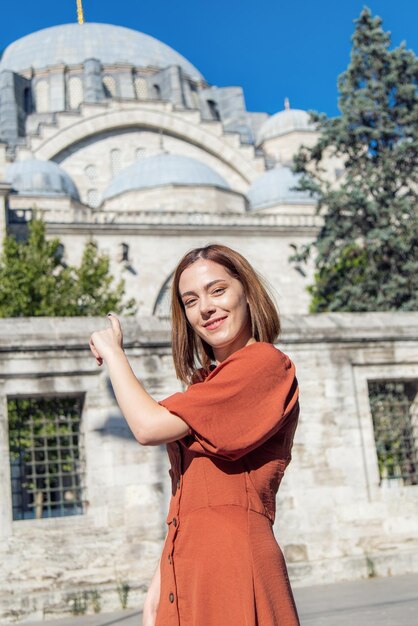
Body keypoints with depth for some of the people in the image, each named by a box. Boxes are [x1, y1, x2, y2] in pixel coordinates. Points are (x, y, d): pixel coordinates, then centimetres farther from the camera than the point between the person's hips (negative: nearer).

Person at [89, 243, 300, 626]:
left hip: (231, 559, -8)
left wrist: (112, 351, 0)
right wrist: (161, 584, 9)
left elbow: (149, 427, -15)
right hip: (188, 568, 8)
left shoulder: (264, 362, -10)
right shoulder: (207, 383, 18)